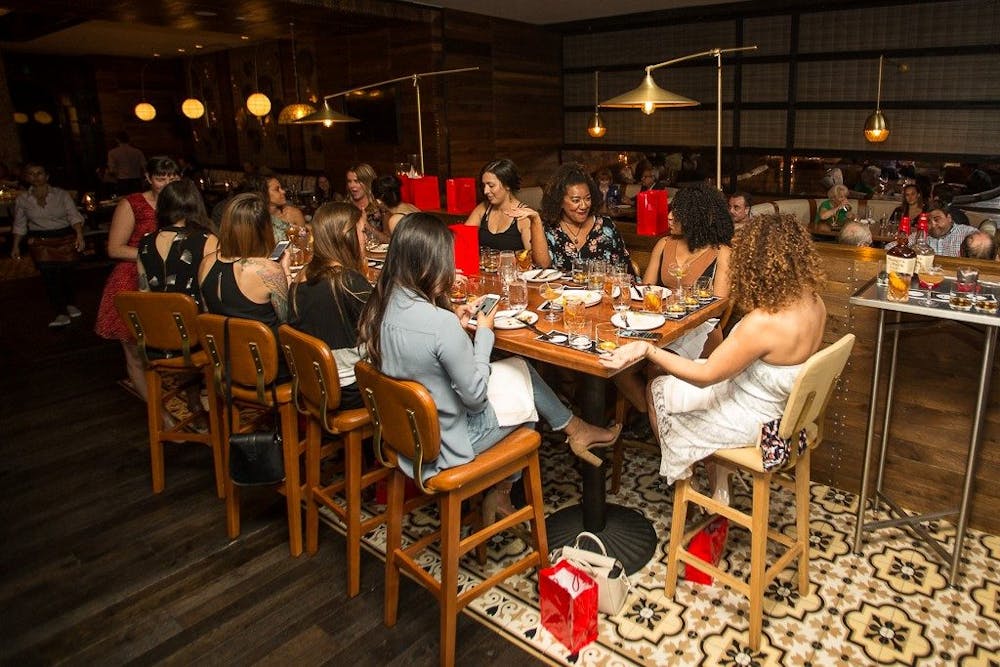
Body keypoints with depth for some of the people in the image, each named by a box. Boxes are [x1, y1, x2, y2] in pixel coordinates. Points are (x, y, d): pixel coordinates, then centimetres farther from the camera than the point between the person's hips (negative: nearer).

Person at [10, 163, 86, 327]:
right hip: (40, 242, 1)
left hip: (66, 238, -1)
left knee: (65, 273, 0)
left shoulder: (61, 194, 0)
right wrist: (15, 246, 8)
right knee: (49, 276, -9)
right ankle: (62, 314, -8)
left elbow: (74, 216, -6)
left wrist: (79, 235, -21)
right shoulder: (22, 200, 6)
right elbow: (19, 225, 12)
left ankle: (71, 305, 25)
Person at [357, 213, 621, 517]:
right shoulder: (440, 324, -32)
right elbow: (476, 396, -20)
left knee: (517, 367, 17)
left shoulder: (381, 306, -8)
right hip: (445, 441, -7)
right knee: (523, 372, 12)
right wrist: (484, 332, -10)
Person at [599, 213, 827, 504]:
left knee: (657, 390, 12)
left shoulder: (763, 322, -35)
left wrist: (647, 349, -34)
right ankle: (719, 493, 29)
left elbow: (704, 376, -28)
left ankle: (682, 484, 35)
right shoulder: (815, 303, -9)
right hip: (785, 407, 8)